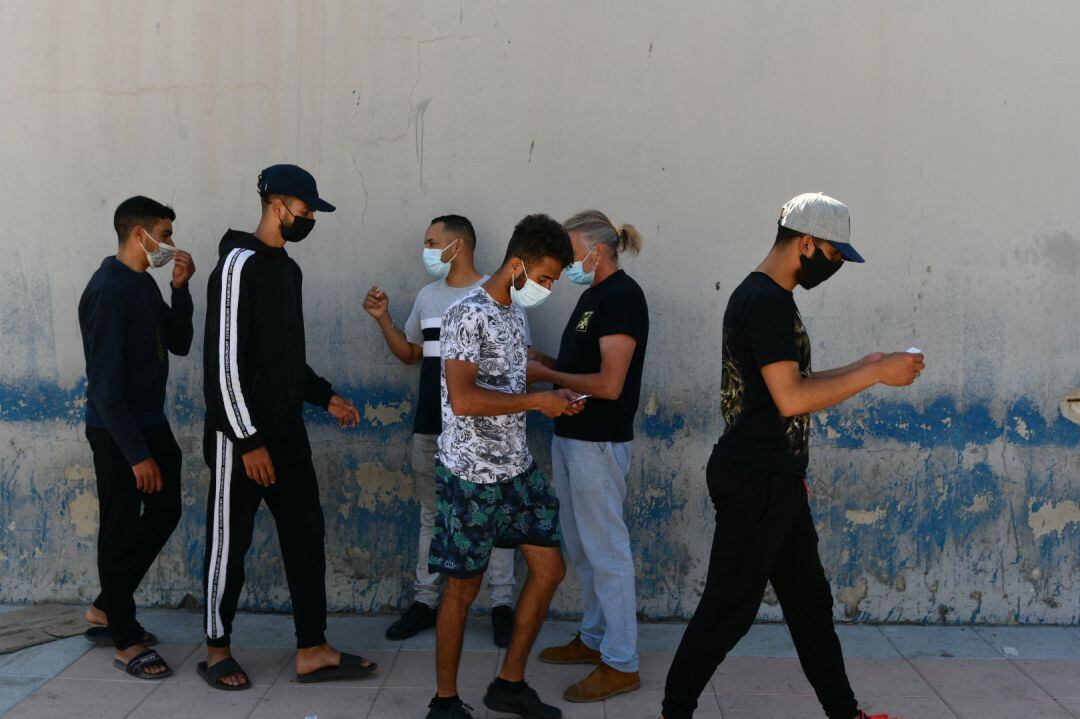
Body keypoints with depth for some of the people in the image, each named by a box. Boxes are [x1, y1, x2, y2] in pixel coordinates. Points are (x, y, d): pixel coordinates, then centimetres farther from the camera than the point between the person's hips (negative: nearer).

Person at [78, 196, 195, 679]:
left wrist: (180, 289, -3)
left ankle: (106, 609, 32)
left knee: (164, 512, 17)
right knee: (122, 528, 2)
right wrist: (136, 454, -23)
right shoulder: (108, 290, -20)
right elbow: (105, 384, -23)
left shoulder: (144, 284, 9)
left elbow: (179, 343, 11)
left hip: (150, 423, 10)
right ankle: (126, 641, 15)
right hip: (117, 432, -10)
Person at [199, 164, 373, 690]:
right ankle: (217, 650, 20)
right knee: (230, 542, 4)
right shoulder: (240, 263, -14)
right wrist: (248, 440, -19)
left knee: (305, 533, 7)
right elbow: (224, 358, -18)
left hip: (287, 430, 8)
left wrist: (324, 396, 12)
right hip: (241, 435, -8)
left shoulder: (288, 268, 13)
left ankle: (312, 651, 13)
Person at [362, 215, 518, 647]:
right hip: (430, 428, 6)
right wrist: (383, 319, 5)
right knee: (432, 516, 13)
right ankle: (426, 600, 23)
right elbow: (410, 354, 19)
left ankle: (502, 604, 11)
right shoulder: (428, 296, 12)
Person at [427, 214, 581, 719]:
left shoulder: (515, 312, 11)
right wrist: (536, 401, -19)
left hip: (517, 468, 9)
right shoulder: (468, 314, -17)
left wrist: (551, 401, 4)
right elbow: (463, 399, -27)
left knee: (549, 569, 10)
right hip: (471, 475, -9)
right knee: (464, 587, 2)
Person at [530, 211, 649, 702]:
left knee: (605, 550, -3)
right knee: (580, 547, 18)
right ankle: (594, 638, 31)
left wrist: (547, 375, -13)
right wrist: (544, 362, -1)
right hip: (571, 435, 10)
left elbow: (608, 383, -21)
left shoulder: (621, 297, -15)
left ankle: (620, 664, 6)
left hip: (598, 442, -10)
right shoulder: (593, 295, 14)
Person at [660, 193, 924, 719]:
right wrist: (877, 374, -18)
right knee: (730, 607, 1)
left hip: (775, 482, 10)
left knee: (810, 600, 16)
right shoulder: (765, 301, -18)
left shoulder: (769, 297, 14)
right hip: (754, 483, -10)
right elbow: (790, 398, -24)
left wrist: (860, 369, 15)